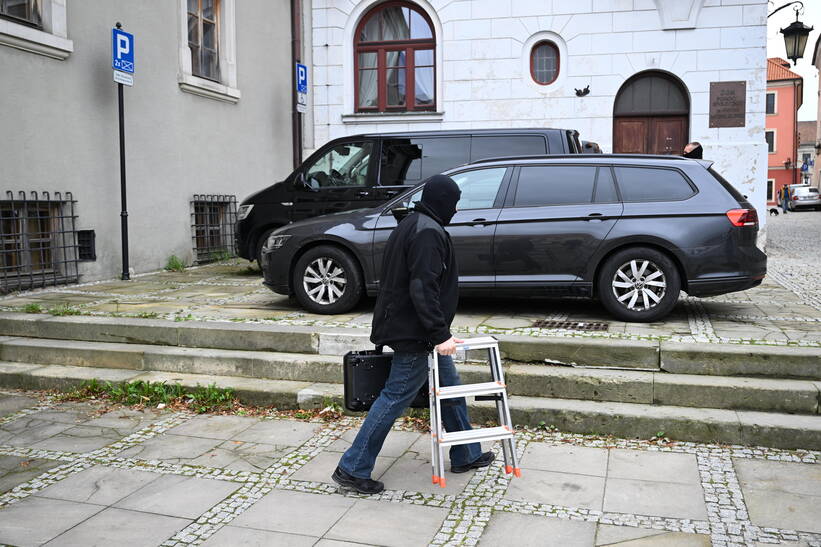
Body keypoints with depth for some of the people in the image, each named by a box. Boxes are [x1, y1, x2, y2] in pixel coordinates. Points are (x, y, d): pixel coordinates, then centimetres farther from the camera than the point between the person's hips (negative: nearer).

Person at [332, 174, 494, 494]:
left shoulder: (411, 225, 15)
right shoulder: (429, 233, -18)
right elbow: (423, 289, -26)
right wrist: (440, 334, -25)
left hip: (420, 333, 11)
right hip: (415, 334, -11)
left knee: (450, 387, 18)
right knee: (396, 397, -5)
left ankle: (466, 456, 31)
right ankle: (352, 469, 3)